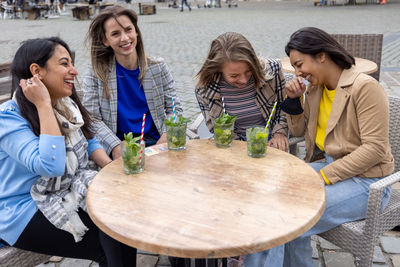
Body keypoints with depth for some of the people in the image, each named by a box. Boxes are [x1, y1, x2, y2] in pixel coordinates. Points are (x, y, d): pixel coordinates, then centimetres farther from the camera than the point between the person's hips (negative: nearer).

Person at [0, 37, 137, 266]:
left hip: (70, 193, 7)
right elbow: (51, 166, -32)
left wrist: (112, 167, -5)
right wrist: (44, 105, -28)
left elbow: (89, 142, 15)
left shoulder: (67, 105, 4)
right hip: (25, 213, -7)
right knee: (112, 243, -20)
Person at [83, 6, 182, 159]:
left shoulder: (158, 68, 6)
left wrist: (166, 136, -13)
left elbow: (174, 109, 7)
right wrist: (116, 147, -21)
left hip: (155, 141, 2)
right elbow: (93, 120, -5)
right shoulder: (96, 73, 0)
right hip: (119, 145, -2)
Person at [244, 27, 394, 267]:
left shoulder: (365, 87, -16)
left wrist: (323, 176, -22)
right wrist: (294, 99, -1)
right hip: (331, 166, 7)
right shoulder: (315, 88, 7)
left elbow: (374, 148, -19)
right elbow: (299, 131, 17)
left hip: (365, 181, -7)